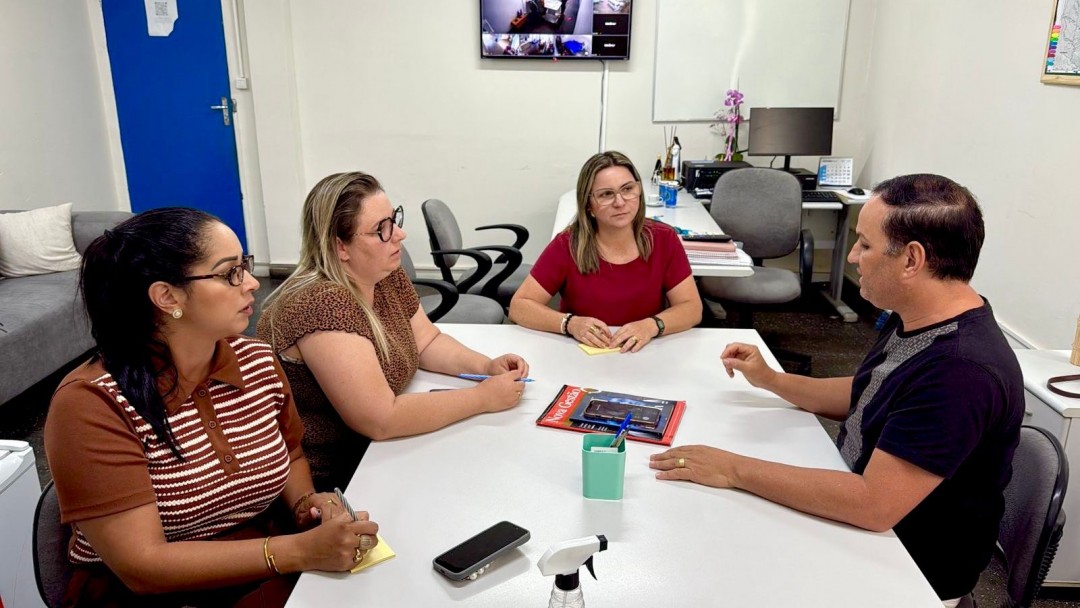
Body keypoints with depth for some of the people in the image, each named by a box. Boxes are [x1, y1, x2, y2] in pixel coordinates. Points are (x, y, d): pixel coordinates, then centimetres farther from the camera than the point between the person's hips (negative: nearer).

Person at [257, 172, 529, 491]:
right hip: (325, 481, -7)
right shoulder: (322, 306, -28)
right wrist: (483, 397, -23)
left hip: (372, 451, 7)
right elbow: (381, 419, -29)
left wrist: (486, 366, -9)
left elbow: (427, 341, 9)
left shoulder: (387, 275, -3)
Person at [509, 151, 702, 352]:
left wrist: (652, 325, -22)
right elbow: (519, 306, -9)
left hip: (646, 355, 2)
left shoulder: (663, 239, -4)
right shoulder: (567, 245, -9)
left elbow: (691, 308, -3)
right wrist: (570, 323, -24)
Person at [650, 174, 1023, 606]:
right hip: (850, 507, 8)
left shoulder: (964, 372, -33)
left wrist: (736, 470, -29)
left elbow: (872, 504, -34)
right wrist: (771, 380, 4)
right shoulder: (913, 320, -2)